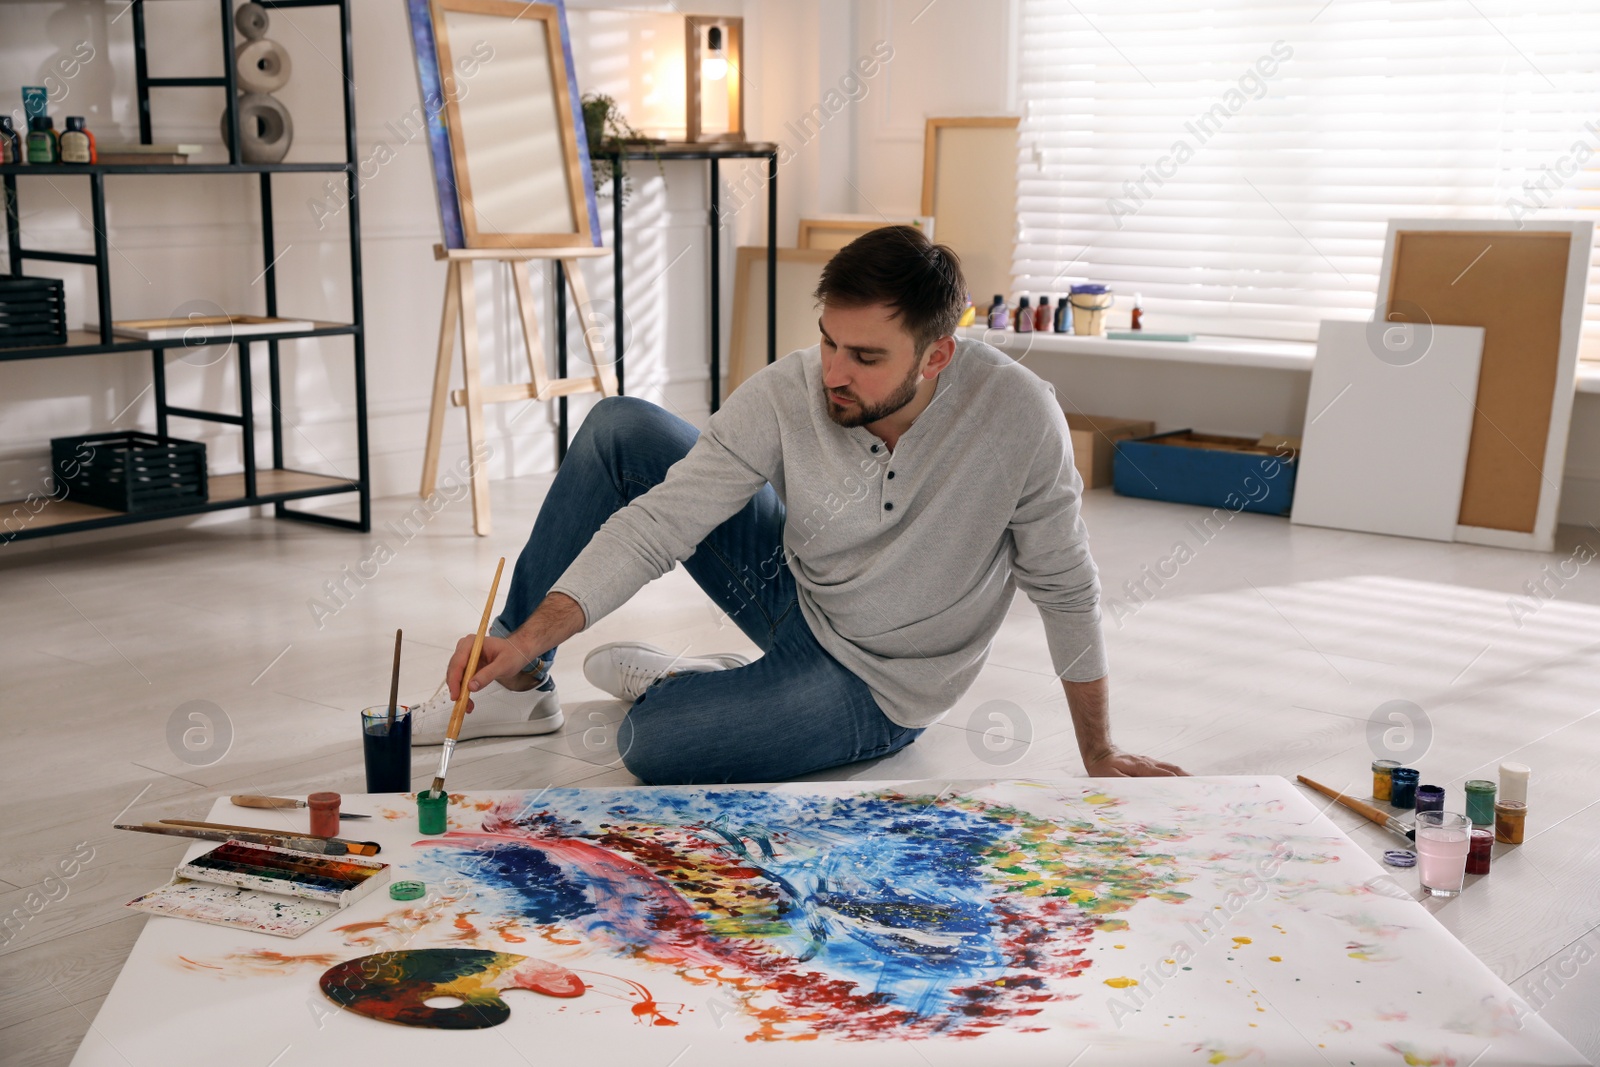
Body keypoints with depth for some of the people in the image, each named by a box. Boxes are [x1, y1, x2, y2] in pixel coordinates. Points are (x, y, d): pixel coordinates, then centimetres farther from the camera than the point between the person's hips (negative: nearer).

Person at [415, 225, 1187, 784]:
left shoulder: (1018, 418, -28)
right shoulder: (786, 394, -21)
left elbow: (1066, 591, -16)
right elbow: (661, 522, -21)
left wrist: (1099, 758, -8)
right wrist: (532, 634, -33)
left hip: (873, 688, -4)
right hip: (792, 588, 4)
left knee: (651, 745, -27)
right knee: (618, 428, -8)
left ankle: (672, 684, 11)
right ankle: (519, 681, 3)